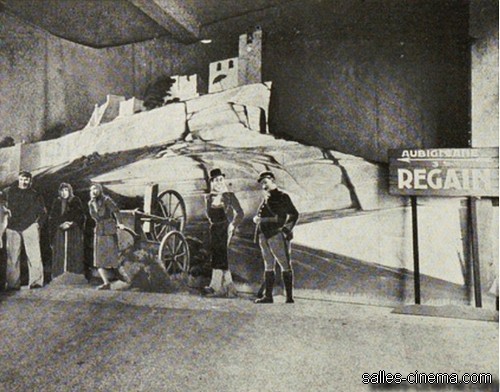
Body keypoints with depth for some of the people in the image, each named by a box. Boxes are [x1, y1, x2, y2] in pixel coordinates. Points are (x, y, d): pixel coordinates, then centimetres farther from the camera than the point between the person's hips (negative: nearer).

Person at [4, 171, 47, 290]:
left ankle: (36, 281, -5)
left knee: (34, 255, -8)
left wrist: (38, 223, 2)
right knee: (12, 256, 1)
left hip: (30, 227, -2)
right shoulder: (11, 192, 15)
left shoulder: (35, 194, 10)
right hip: (13, 227, 2)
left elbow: (43, 212, 13)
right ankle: (13, 283, 6)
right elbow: (6, 207, 22)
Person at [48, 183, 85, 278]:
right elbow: (52, 219, 9)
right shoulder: (56, 203, 11)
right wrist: (60, 225, -8)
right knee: (60, 257, -3)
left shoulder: (76, 202, 6)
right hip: (60, 233, 2)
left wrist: (71, 224, -12)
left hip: (74, 233, -2)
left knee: (74, 256, -5)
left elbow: (81, 217, 1)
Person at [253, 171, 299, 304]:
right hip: (264, 235, 8)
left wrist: (287, 229, -12)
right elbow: (258, 216, 26)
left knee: (285, 265, -6)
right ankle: (268, 296, 15)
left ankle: (289, 297, -5)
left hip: (276, 234, -8)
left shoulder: (282, 196, -2)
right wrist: (256, 219, 4)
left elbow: (294, 214, -4)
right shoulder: (265, 199, 18)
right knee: (268, 266, 10)